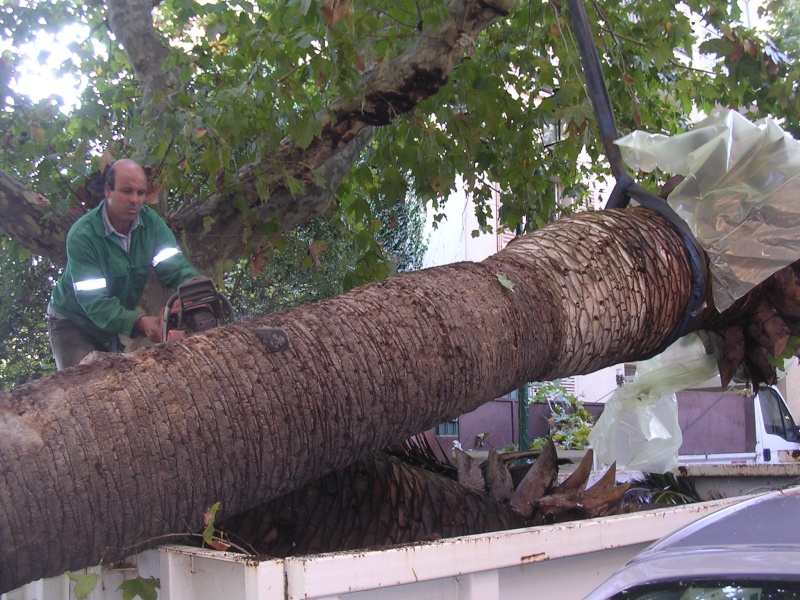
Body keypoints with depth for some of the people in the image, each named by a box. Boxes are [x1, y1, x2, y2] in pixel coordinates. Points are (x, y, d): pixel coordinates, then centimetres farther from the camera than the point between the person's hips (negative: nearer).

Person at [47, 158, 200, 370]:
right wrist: (139, 322, -46)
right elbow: (93, 301, -32)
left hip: (119, 325, 5)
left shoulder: (150, 222, -13)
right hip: (74, 324, -5)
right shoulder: (82, 235, -27)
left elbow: (174, 265, -22)